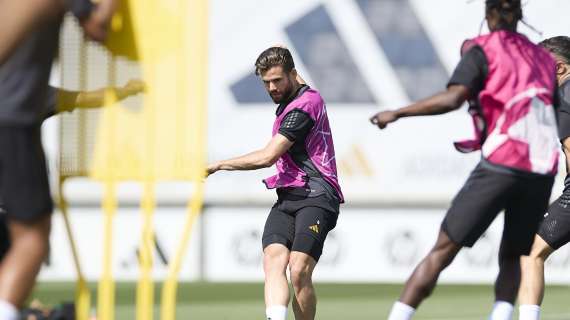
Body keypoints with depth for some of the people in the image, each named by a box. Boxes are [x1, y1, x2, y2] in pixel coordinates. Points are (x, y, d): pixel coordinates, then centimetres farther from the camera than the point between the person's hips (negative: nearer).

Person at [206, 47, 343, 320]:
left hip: (315, 197, -9)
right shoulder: (287, 104, 20)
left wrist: (218, 166, -3)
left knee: (299, 272, -21)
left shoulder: (304, 105, -10)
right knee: (273, 260, -18)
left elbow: (267, 157, -13)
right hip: (286, 200, 9)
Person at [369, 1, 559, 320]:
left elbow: (452, 99, -11)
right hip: (542, 171, 4)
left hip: (500, 165, -4)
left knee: (442, 252, 1)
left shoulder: (481, 51, 3)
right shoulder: (544, 58, 18)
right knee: (511, 258, 18)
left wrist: (397, 113, -5)